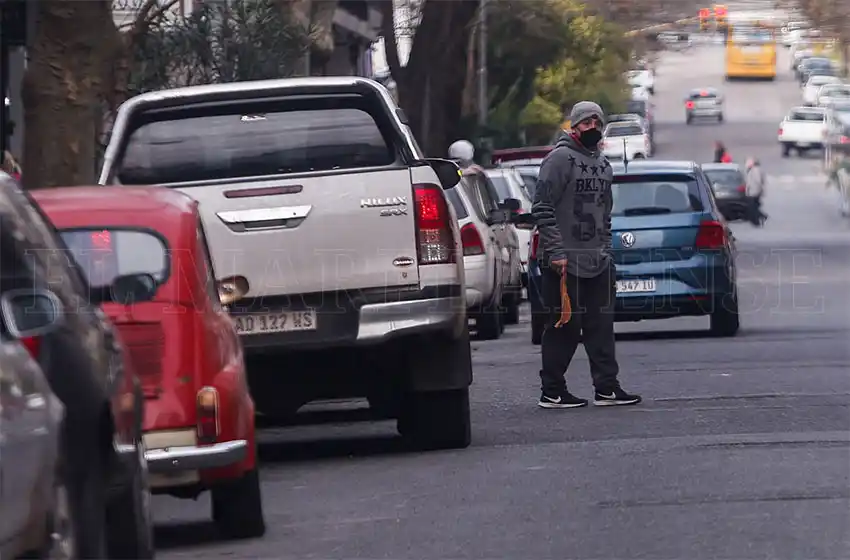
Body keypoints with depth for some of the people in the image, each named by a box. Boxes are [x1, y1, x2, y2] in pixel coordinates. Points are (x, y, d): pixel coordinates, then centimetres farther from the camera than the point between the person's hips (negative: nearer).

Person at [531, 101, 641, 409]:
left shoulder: (603, 164, 17)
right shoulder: (560, 158, -8)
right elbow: (542, 208, -14)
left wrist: (606, 250, 17)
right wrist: (555, 251, -19)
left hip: (597, 262, 8)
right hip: (565, 261, -8)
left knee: (601, 325, 7)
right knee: (563, 326, -3)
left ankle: (606, 387, 12)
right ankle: (552, 392, 3)